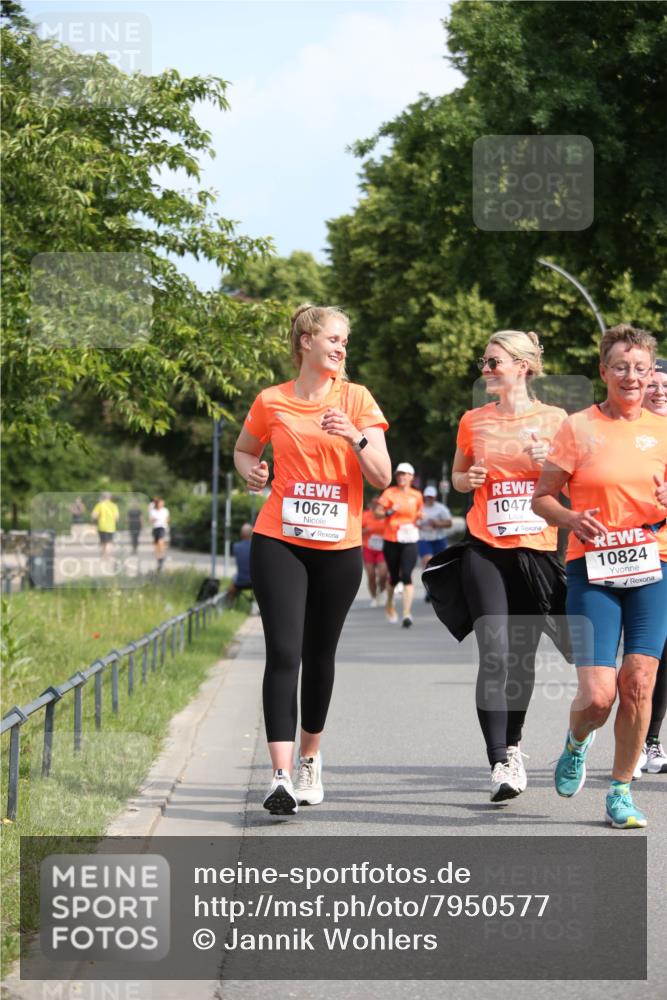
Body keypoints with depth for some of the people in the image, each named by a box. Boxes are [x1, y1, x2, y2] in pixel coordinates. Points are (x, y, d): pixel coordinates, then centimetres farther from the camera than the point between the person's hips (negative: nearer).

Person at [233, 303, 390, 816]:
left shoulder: (356, 399, 3)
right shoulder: (272, 402, 3)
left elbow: (382, 476, -3)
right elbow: (244, 449, 22)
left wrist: (355, 437, -20)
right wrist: (251, 470, 0)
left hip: (339, 547, 1)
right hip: (280, 543, -1)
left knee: (320, 654, 10)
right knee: (284, 653, -12)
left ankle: (310, 759, 30)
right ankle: (281, 776, -18)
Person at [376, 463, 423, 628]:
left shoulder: (417, 496, 8)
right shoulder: (389, 493, 2)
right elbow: (377, 513, 0)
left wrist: (420, 518, 3)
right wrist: (389, 512, -17)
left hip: (409, 541, 0)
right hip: (391, 540, 0)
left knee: (406, 575, -15)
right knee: (394, 576, 10)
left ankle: (407, 614, -18)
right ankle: (389, 605, 39)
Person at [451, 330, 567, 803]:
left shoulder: (554, 419, 3)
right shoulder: (474, 421, 7)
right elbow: (458, 476, 20)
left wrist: (549, 464, -12)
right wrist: (468, 479, -3)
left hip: (538, 549, 0)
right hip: (486, 550, 0)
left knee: (523, 654, 9)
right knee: (494, 655, -13)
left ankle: (513, 743, 30)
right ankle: (501, 764, -17)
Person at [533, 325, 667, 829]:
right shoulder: (579, 428, 0)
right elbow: (542, 497, 5)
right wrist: (572, 520, -14)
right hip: (593, 570, -2)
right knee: (597, 695, -10)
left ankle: (621, 790, 12)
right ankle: (577, 743, 25)